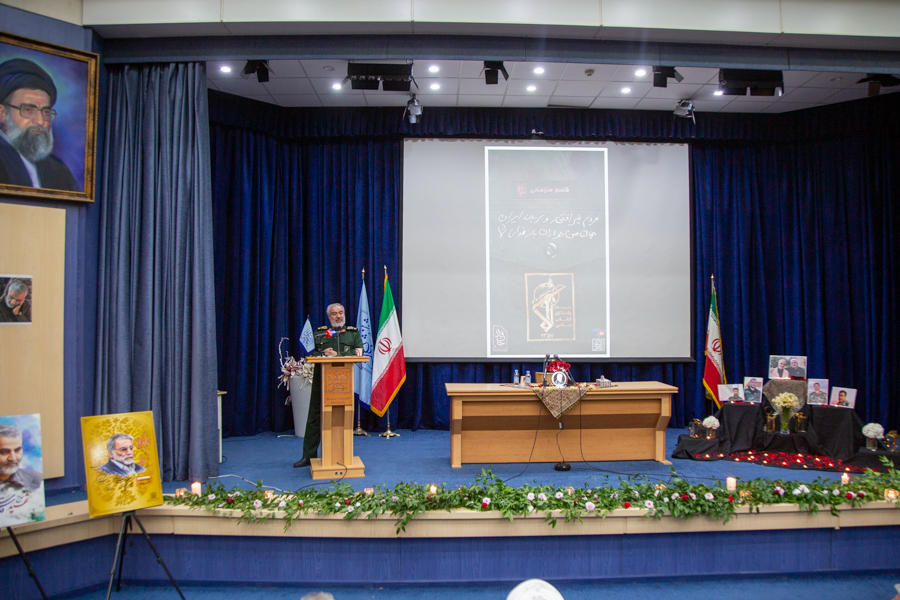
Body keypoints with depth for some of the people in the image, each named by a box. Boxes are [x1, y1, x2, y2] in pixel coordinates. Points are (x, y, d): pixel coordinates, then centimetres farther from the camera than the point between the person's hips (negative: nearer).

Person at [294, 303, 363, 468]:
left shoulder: (354, 332, 16)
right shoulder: (319, 332, 18)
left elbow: (358, 353, 4)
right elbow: (310, 352, 10)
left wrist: (337, 355, -9)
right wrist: (322, 354, -10)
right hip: (322, 377, 1)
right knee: (315, 416, 0)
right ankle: (309, 456, 7)